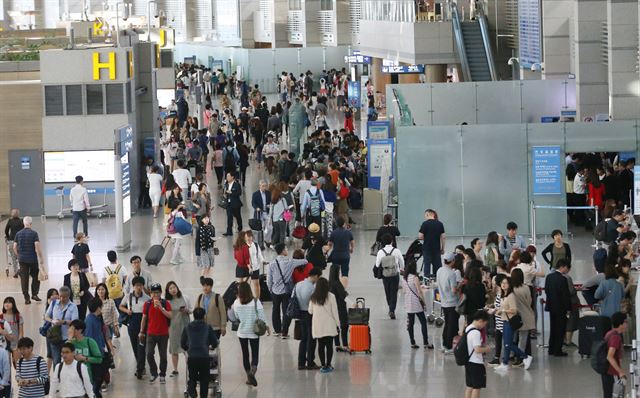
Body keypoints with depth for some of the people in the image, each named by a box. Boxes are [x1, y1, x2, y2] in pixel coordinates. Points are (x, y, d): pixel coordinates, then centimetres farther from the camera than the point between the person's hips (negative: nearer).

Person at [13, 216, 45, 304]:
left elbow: (14, 247, 4)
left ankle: (26, 298, 5)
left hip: (22, 259, 3)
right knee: (35, 277, 15)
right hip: (33, 259, -3)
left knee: (24, 278, 6)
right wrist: (41, 258, -8)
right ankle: (34, 294, 10)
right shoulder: (34, 233, -10)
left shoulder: (18, 234, 2)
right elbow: (37, 247, -15)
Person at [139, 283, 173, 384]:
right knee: (149, 354, -10)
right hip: (151, 334, 1)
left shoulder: (166, 303, -1)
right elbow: (144, 318, 10)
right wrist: (141, 332, 11)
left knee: (163, 356, 2)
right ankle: (153, 373, 9)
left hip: (163, 334, -1)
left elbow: (170, 316, -14)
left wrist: (161, 308, -24)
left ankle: (162, 375, 15)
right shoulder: (147, 304, 4)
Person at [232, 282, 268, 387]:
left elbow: (236, 317, 0)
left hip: (242, 332, 1)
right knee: (255, 353, 8)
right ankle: (252, 371, -18)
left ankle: (249, 377, 17)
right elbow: (261, 316, -9)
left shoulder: (236, 303, -10)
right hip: (254, 332, -1)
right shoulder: (256, 302, -14)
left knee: (245, 354, 14)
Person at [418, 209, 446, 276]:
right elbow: (443, 237, 3)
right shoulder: (440, 224, 3)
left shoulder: (425, 224, -10)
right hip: (437, 248, 4)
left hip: (427, 248, -3)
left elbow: (420, 236, -11)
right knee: (437, 264, 8)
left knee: (427, 264, 1)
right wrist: (442, 249, 11)